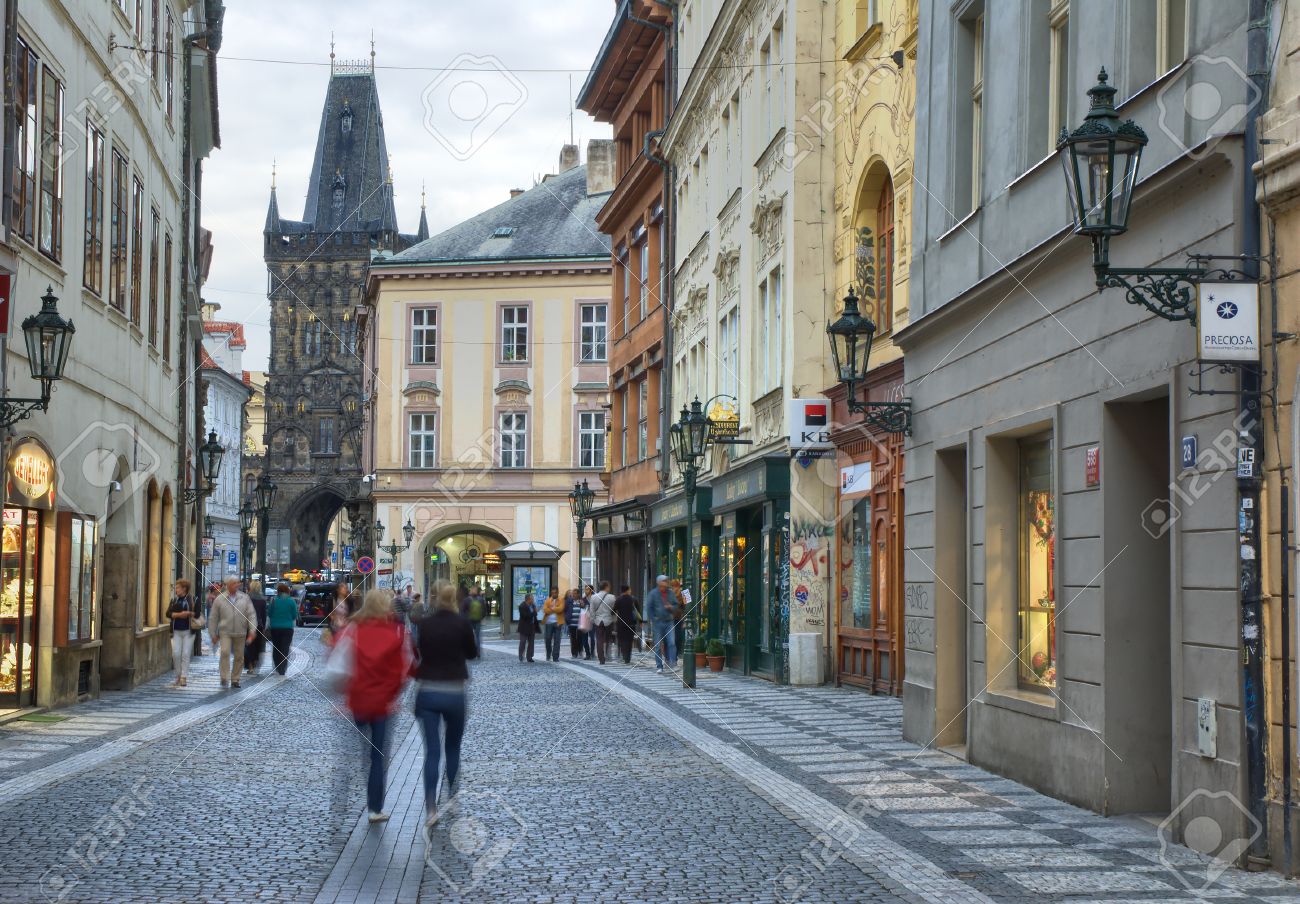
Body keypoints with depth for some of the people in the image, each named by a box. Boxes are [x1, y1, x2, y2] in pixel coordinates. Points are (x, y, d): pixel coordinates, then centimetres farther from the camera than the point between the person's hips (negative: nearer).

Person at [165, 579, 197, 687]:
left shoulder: (192, 600, 2)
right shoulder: (174, 600, 10)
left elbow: (197, 614, 1)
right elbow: (168, 613, 1)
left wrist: (188, 613, -15)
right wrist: (179, 614, -13)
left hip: (188, 631, -2)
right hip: (176, 631, 2)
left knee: (186, 654, -4)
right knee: (176, 654, -4)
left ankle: (183, 678, -1)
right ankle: (178, 676, 12)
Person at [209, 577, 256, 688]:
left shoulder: (245, 598, 4)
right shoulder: (219, 599, 2)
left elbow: (252, 614, 2)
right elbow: (213, 618, 7)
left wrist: (252, 631, -8)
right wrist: (213, 634, 6)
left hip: (240, 633, 2)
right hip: (225, 632, -2)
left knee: (239, 657, 5)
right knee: (225, 653, -19)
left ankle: (235, 680, 17)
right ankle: (224, 678, -14)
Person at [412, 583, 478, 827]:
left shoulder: (424, 623, 0)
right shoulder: (462, 623, -5)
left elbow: (419, 652, 11)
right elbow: (472, 653, 9)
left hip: (427, 692, 1)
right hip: (453, 693, -1)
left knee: (431, 751, 1)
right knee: (453, 747, 20)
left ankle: (431, 809, -11)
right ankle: (451, 797, 25)